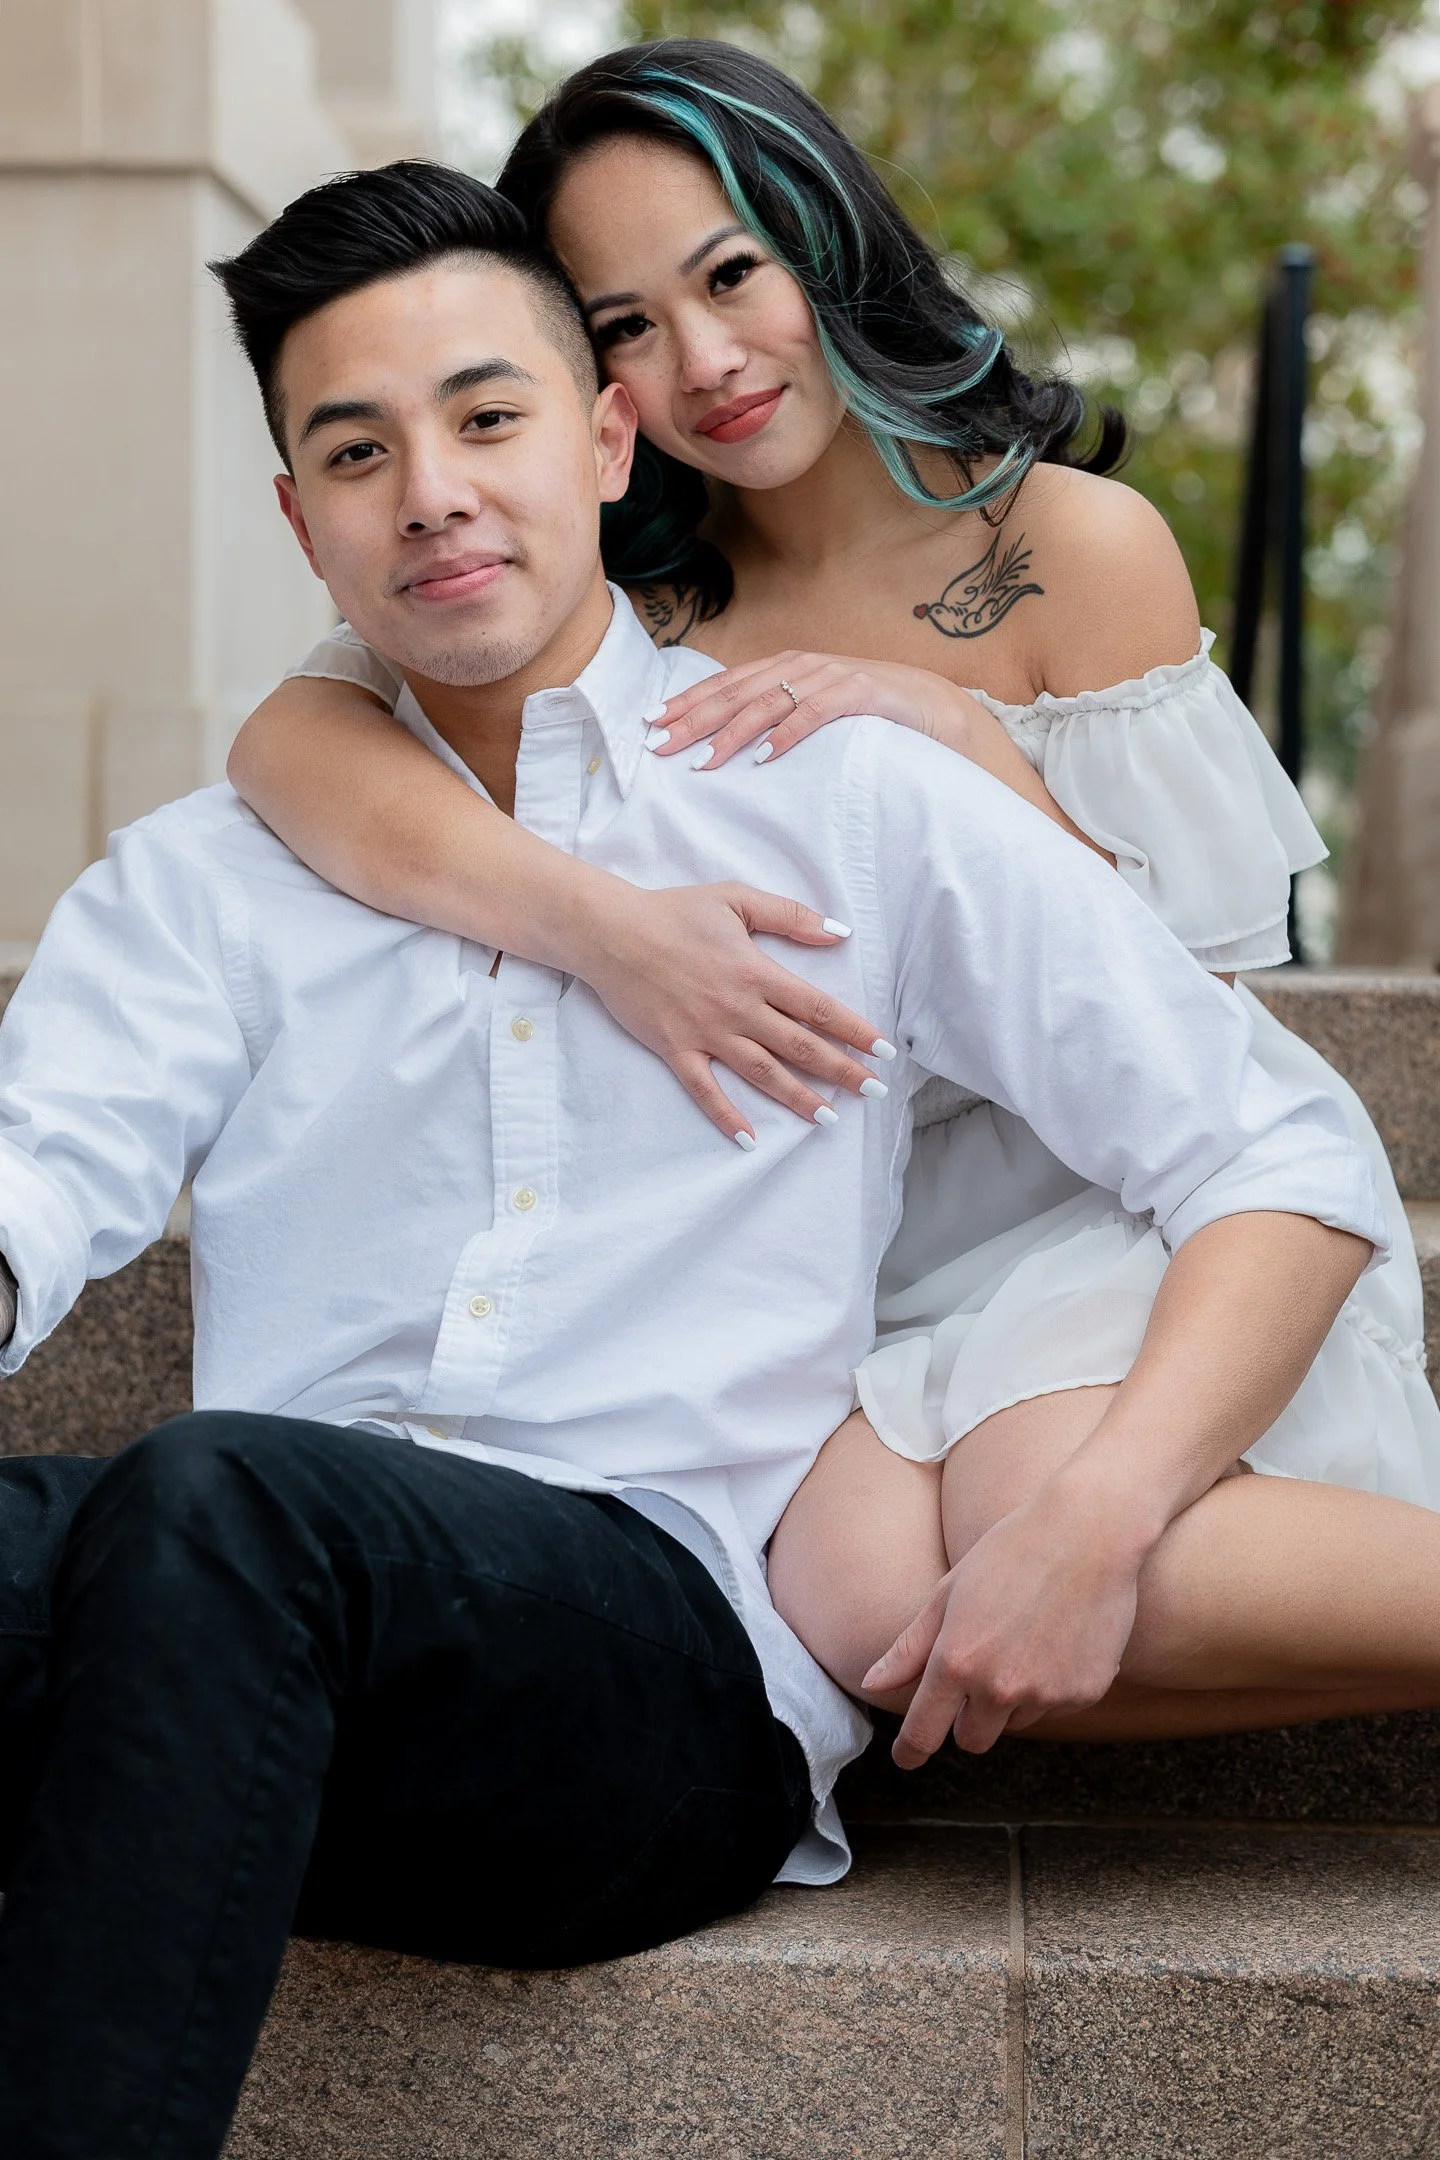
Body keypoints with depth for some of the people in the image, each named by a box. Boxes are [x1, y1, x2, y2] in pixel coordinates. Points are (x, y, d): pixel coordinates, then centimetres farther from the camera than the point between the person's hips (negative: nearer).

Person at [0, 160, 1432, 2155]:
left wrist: (1098, 1519, -8)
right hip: (260, 1644, 3)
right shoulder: (195, 886, 20)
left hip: (683, 1658, -2)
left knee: (219, 1501, -35)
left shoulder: (855, 809, 13)